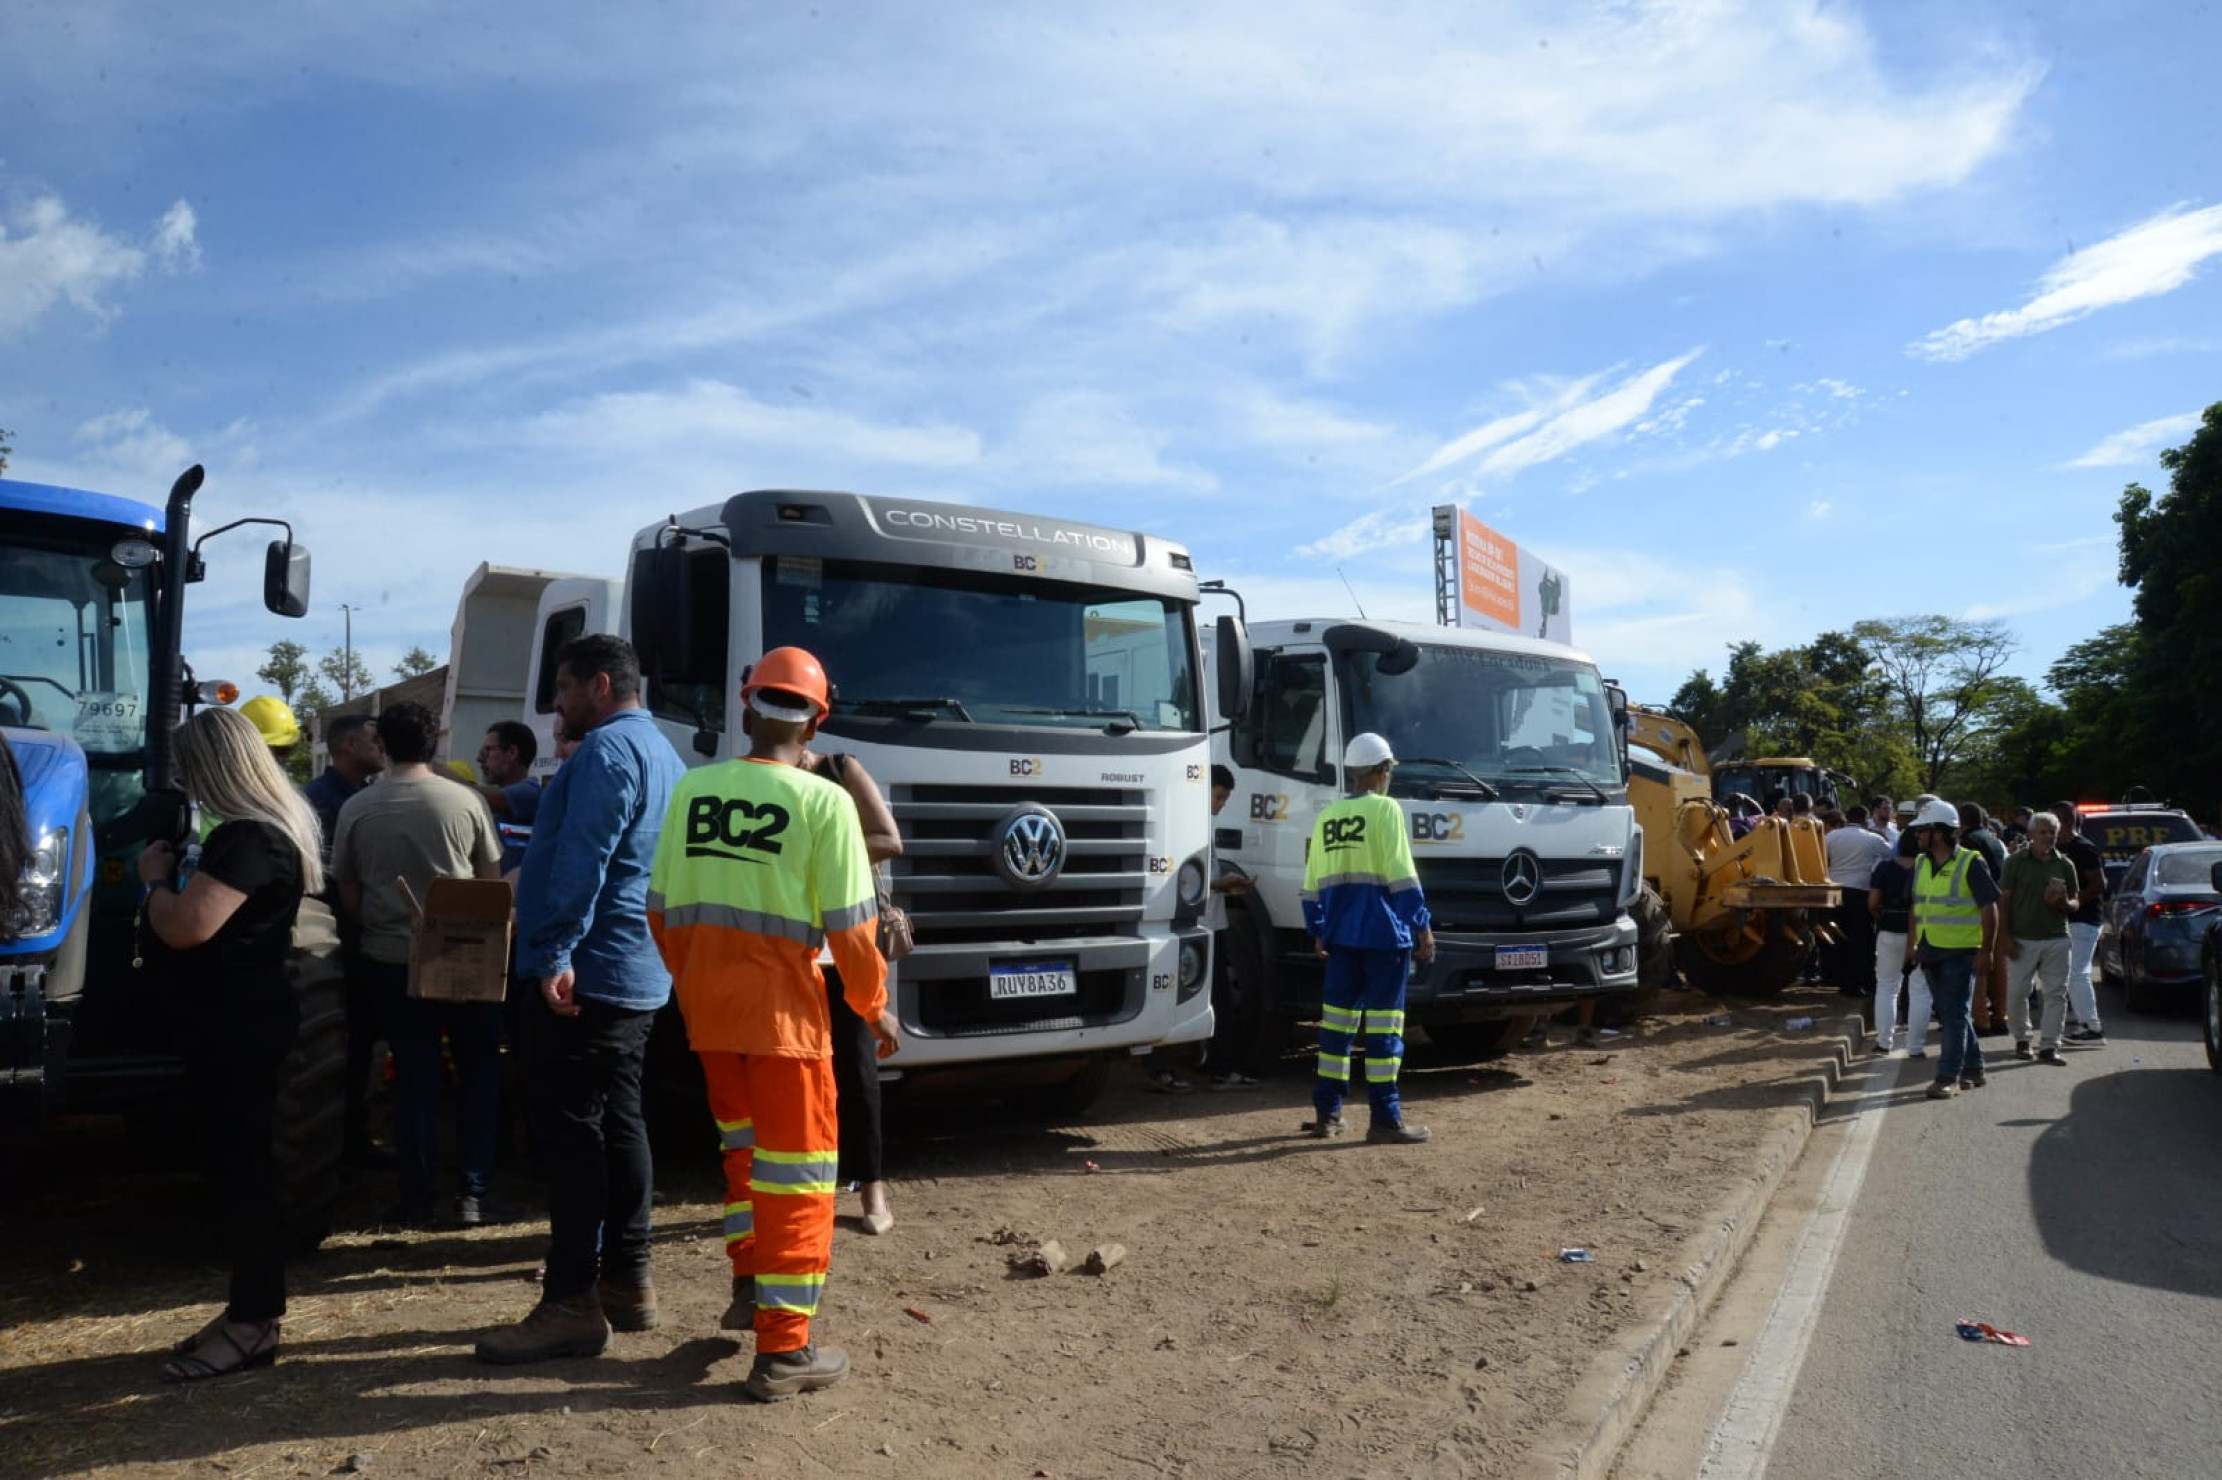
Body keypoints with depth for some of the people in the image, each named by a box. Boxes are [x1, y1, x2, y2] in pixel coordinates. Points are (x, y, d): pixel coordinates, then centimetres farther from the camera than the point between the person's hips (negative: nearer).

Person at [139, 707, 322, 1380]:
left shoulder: (248, 837, -21)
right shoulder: (273, 824, 13)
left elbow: (185, 927, -27)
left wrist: (155, 877, -10)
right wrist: (179, 874, 10)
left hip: (239, 1023, -11)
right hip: (245, 1016, 11)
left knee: (242, 1167, -3)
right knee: (244, 1163, 15)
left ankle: (253, 1324, 6)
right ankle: (252, 1309, 24)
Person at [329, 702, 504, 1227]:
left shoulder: (356, 809, -3)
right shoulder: (465, 802, -7)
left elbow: (348, 895, 4)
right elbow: (493, 884, 1)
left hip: (391, 960, 1)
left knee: (414, 1077, 10)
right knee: (480, 1072, 12)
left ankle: (417, 1198, 15)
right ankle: (474, 1193, 10)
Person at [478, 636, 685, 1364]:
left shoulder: (607, 749, -13)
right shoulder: (660, 752, 19)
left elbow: (582, 860, -23)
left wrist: (556, 954, -25)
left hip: (587, 973, -10)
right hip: (640, 974, 10)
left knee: (570, 1132, -6)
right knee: (616, 1124, 14)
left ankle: (572, 1303, -2)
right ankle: (627, 1281, 20)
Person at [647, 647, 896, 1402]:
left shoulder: (692, 789, 2)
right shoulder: (823, 801, -11)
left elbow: (662, 908, 6)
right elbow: (848, 924, -11)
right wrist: (873, 1006, 4)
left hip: (706, 1002, 5)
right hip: (782, 1003, -5)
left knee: (742, 1138, 27)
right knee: (796, 1168, 5)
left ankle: (750, 1283, 34)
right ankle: (783, 1350, 10)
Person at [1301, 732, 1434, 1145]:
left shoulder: (1327, 816, 11)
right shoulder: (1385, 809, -5)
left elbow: (1312, 884, 13)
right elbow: (1401, 875, -11)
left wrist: (1318, 933, 21)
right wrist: (1423, 926, -5)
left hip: (1340, 935, 6)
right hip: (1384, 933, -6)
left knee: (1336, 1019, 10)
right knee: (1383, 1023, -2)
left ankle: (1327, 1114, 14)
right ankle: (1386, 1119, 0)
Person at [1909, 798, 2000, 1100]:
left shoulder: (1970, 863, -11)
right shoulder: (1921, 864, 10)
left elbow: (1990, 908, -11)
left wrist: (1986, 951, -14)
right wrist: (1915, 944, 13)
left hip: (1961, 952, -7)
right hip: (1931, 951, 7)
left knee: (1955, 1015, -5)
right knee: (1952, 1014, 14)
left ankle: (1949, 1077, -3)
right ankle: (1974, 1070, 26)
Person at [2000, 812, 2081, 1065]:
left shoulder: (2065, 865, 8)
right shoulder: (2016, 862, 1)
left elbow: (2075, 903, 13)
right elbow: (2004, 901, 0)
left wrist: (2063, 903, -13)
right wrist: (2007, 937, -6)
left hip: (2056, 939, 2)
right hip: (2023, 939, -2)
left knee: (2056, 993, 0)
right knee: (2016, 992, 2)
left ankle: (2049, 1047, 6)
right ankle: (2021, 1040, 20)